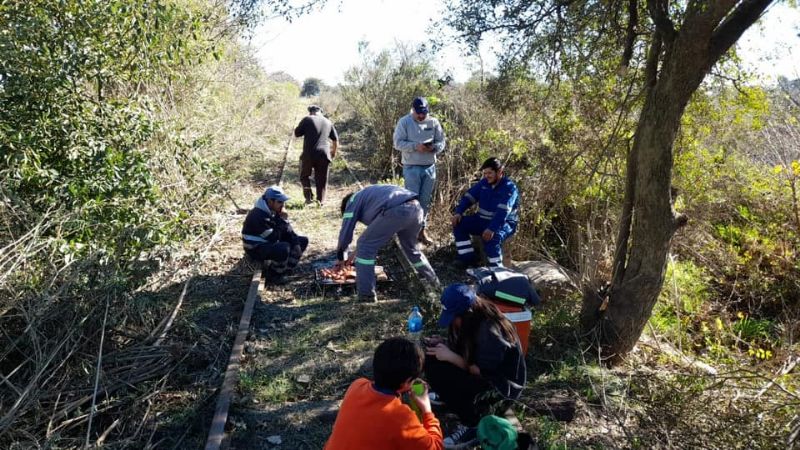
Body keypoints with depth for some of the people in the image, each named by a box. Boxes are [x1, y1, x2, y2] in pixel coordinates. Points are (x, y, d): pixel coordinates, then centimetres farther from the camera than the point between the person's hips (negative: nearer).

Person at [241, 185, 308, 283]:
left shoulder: (275, 210, 0)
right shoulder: (258, 216, -28)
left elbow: (288, 231, 6)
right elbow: (274, 239, -30)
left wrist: (296, 244, -8)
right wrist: (283, 221, -24)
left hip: (271, 243, 9)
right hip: (256, 249, -9)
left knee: (303, 241, 3)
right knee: (284, 248, -37)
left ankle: (285, 269, 4)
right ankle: (273, 274, -11)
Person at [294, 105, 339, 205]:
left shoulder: (307, 119, 1)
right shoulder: (328, 122, 13)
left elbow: (296, 134, 2)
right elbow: (335, 139, 18)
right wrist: (334, 152, 31)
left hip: (309, 154, -3)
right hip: (323, 154, 3)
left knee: (305, 176, 14)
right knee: (321, 179, 11)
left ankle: (309, 197, 3)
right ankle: (320, 201, 10)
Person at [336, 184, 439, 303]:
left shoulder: (353, 200, 22)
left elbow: (346, 231, 19)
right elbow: (376, 233, 48)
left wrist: (340, 257, 33)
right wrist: (358, 253, 54)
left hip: (396, 211, -8)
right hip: (416, 208, 8)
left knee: (365, 247, 7)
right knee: (411, 248, 32)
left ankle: (366, 295, 8)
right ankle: (435, 283, 44)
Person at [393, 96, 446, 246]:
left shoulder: (434, 122, 4)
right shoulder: (404, 122, -5)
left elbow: (441, 142, 6)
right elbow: (398, 143, -10)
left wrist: (434, 148, -17)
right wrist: (416, 146, -24)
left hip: (430, 167, 4)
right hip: (412, 168, -4)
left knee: (425, 201, 10)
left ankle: (422, 230, 22)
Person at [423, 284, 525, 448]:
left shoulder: (490, 332, -29)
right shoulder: (474, 321, -4)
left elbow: (482, 372, -24)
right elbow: (463, 349, 8)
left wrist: (450, 356, -24)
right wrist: (443, 344, -10)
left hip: (502, 386, -9)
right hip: (481, 372, 9)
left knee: (438, 373, -27)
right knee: (431, 357, -3)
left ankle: (471, 426, -14)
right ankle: (448, 395, 15)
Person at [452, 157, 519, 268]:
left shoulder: (509, 187, -18)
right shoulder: (484, 183, 3)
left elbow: (502, 212, -30)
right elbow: (469, 196, 3)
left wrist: (492, 229, -42)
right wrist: (458, 212, -14)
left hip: (504, 223, -7)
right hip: (483, 220, 7)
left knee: (492, 237, -37)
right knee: (459, 223, -8)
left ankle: (495, 268, -20)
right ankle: (468, 259, -3)